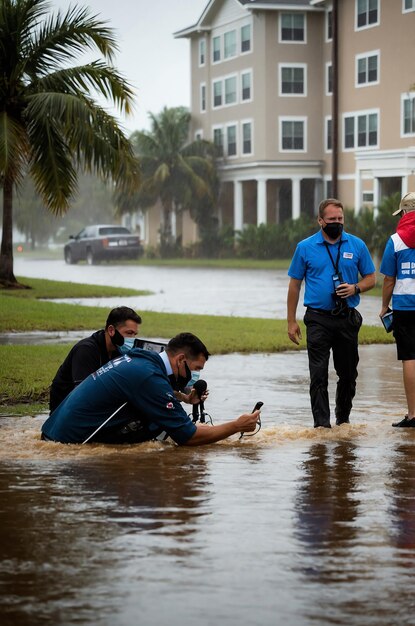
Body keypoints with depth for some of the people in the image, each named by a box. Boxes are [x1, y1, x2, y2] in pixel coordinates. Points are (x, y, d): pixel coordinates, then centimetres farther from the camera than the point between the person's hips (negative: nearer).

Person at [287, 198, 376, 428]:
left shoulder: (357, 245, 5)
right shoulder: (305, 248, 2)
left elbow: (370, 278, 11)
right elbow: (294, 285, 6)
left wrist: (355, 288, -12)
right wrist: (291, 321, 2)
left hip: (348, 319, 2)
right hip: (318, 320, -2)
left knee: (348, 372, 10)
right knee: (318, 373, -9)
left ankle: (343, 418, 26)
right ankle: (321, 423, -10)